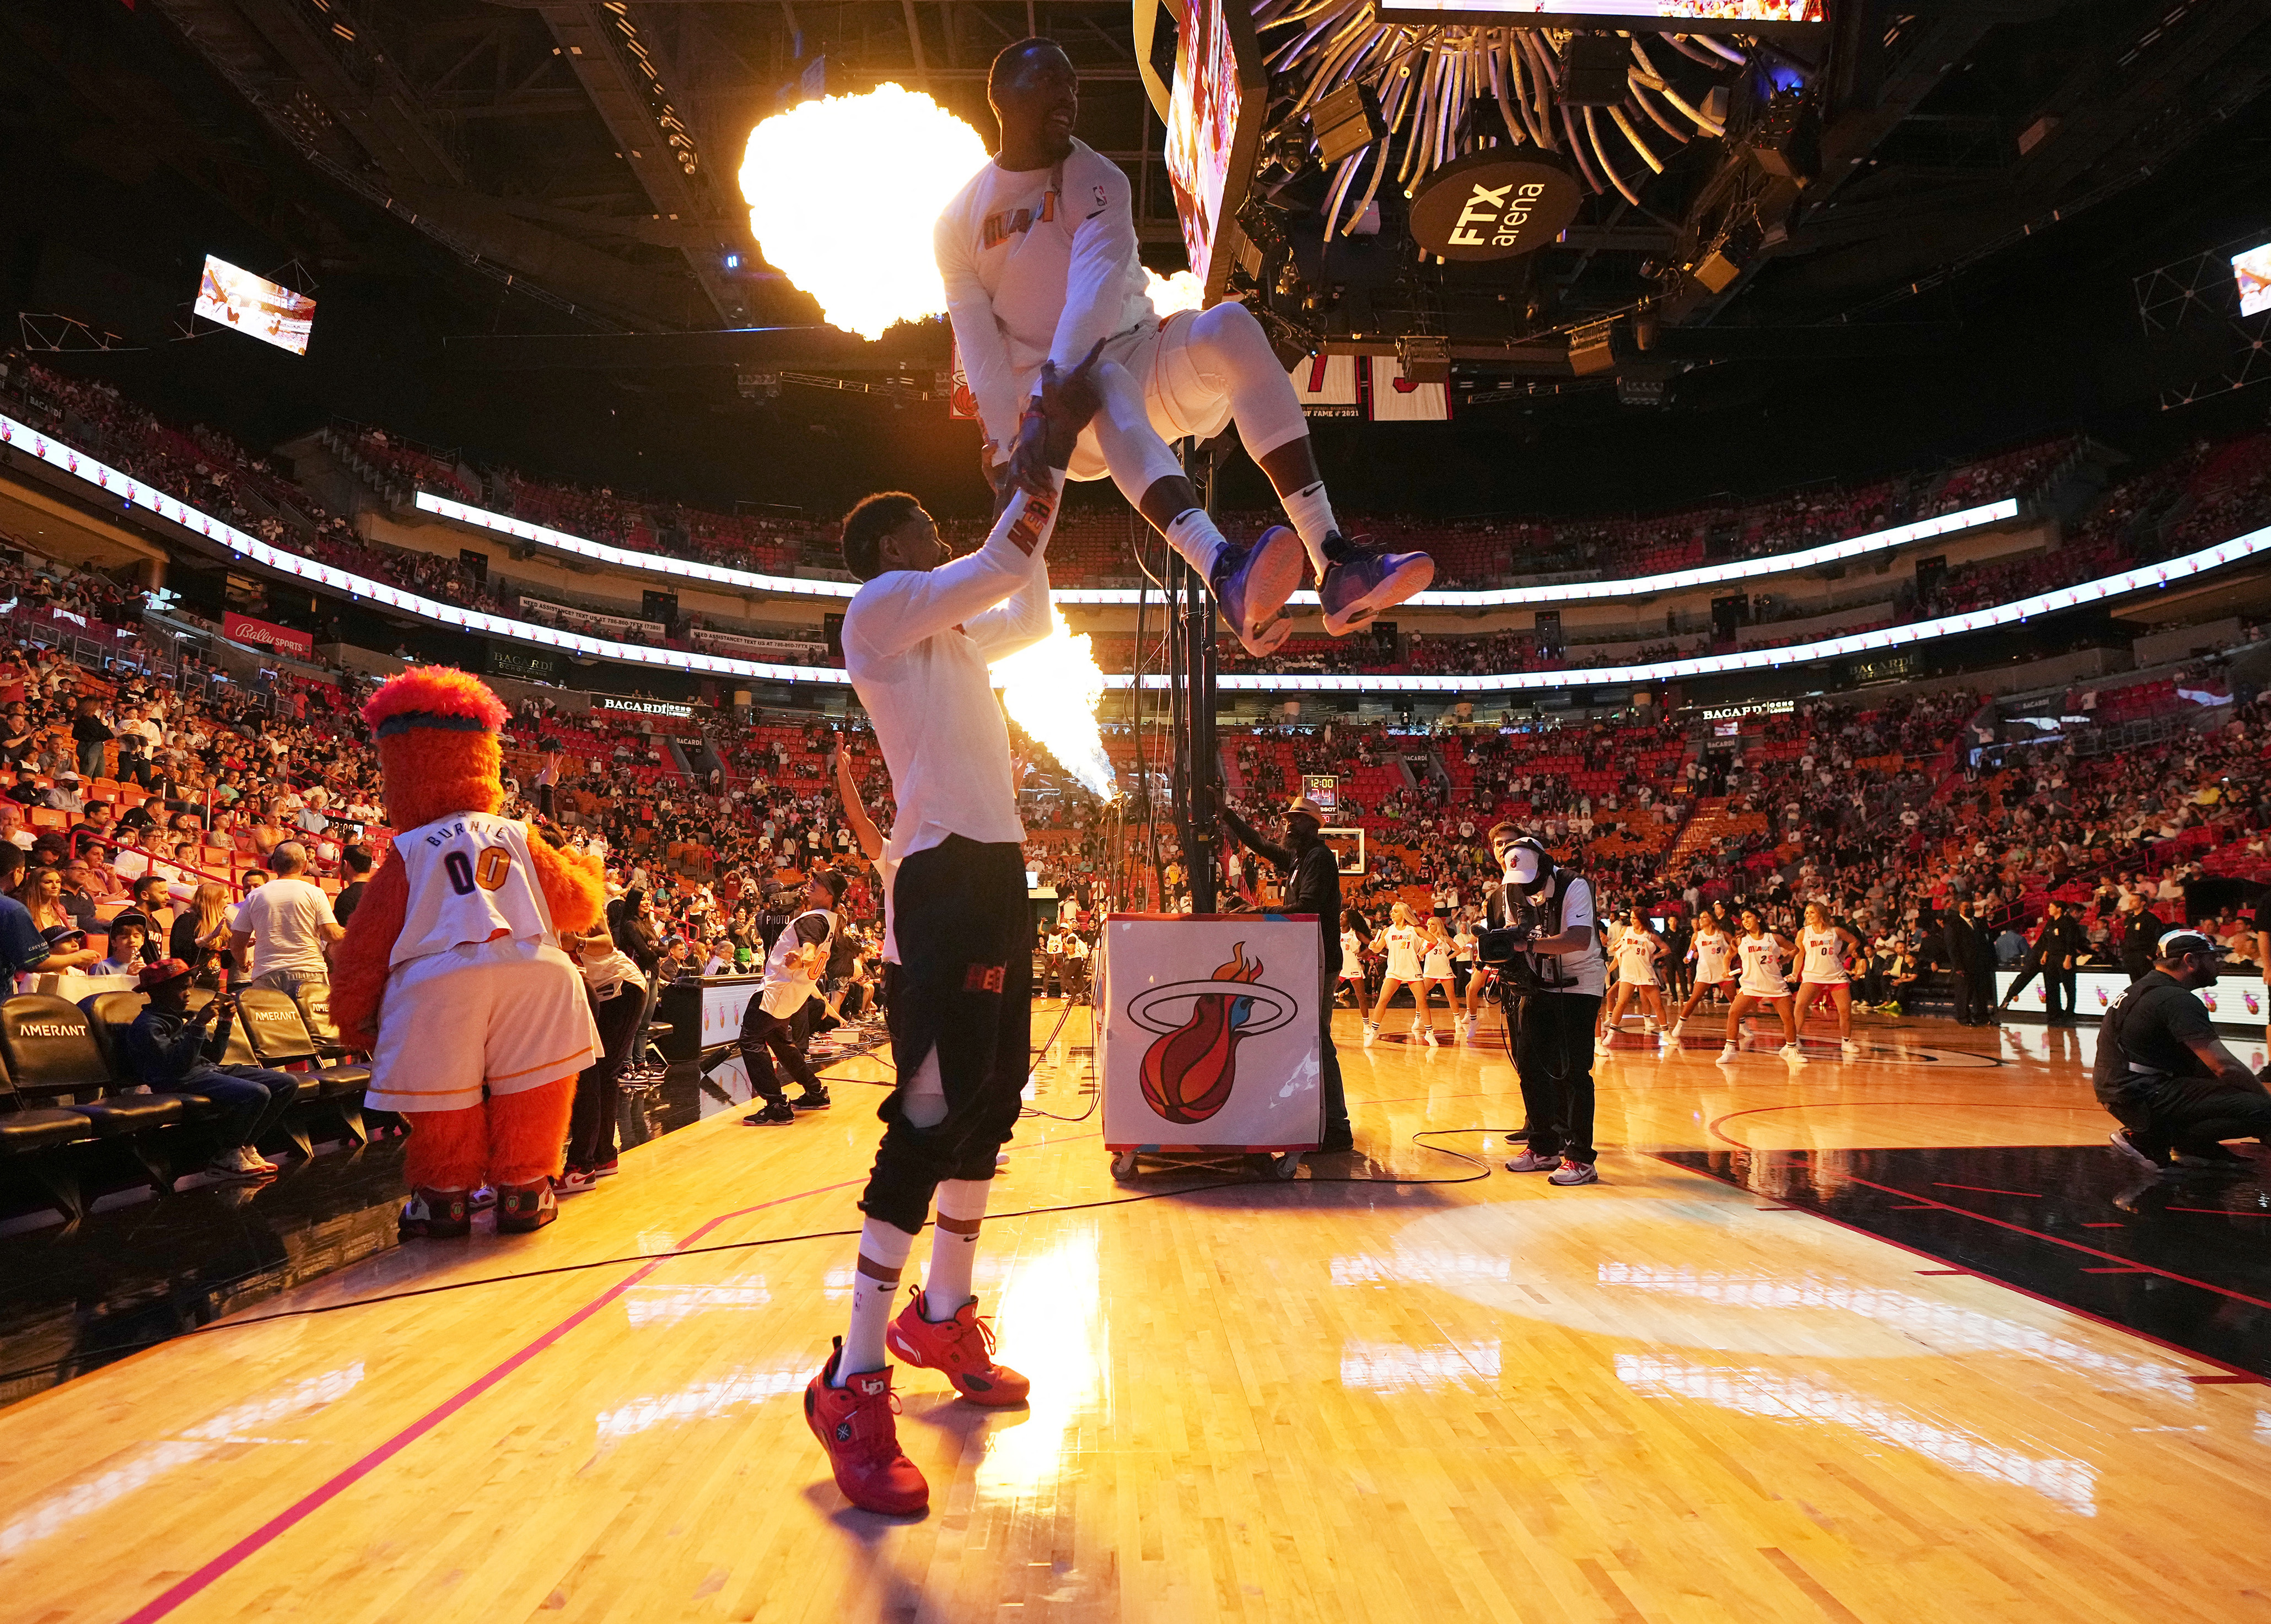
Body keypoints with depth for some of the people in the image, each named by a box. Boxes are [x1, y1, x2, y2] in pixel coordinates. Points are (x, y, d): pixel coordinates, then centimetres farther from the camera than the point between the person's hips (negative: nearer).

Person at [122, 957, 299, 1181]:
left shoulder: (182, 1018, 21)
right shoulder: (146, 1026, -7)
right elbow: (176, 1066, -20)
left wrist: (225, 1023, 13)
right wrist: (199, 1025, -23)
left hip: (210, 1070, 9)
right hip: (181, 1082, -9)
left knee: (288, 1083, -2)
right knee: (256, 1093, -31)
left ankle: (244, 1146, 2)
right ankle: (225, 1158, -12)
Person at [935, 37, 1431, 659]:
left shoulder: (1098, 181, -1)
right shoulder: (959, 223, 4)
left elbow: (1094, 293, -19)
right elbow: (979, 349, -5)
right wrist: (1011, 445, -21)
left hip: (1146, 361, 1)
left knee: (1231, 324, -29)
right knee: (1104, 382, -37)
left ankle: (1336, 565, -43)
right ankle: (1225, 573, -64)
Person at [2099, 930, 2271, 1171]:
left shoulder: (2145, 988, 17)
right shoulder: (2177, 1000, -15)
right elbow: (2225, 1067, -19)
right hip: (2142, 1099, -11)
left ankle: (2195, 1145, 13)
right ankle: (2149, 1140, -10)